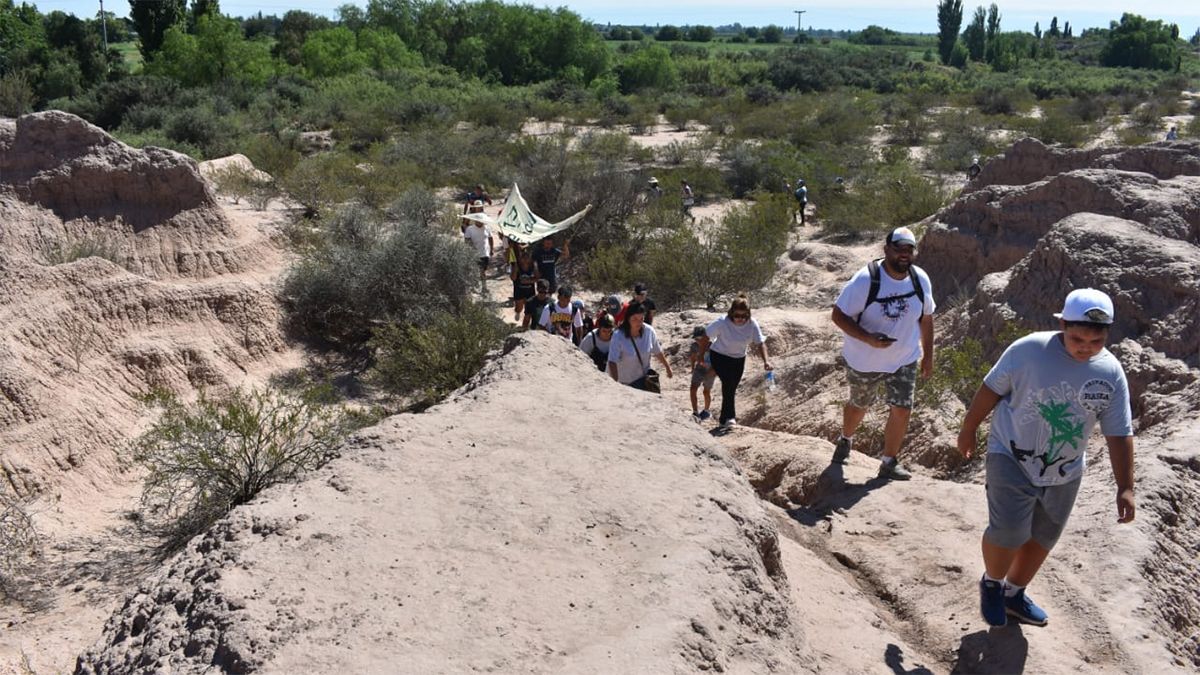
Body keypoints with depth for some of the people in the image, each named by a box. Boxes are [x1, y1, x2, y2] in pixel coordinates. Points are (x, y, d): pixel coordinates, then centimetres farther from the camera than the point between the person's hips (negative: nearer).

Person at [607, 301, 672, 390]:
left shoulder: (649, 331, -13)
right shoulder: (618, 336, -25)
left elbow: (657, 352, 3)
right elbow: (612, 362, -29)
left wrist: (667, 367, 15)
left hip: (642, 379, 3)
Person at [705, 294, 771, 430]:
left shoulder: (752, 324, -18)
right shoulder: (722, 323, -26)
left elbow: (760, 343, -17)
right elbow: (706, 335, -13)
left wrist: (765, 361, -30)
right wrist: (702, 354, -6)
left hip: (739, 359, 4)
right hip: (720, 356, -4)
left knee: (731, 388, 11)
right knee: (728, 382, -25)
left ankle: (724, 419, 27)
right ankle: (730, 417, -27)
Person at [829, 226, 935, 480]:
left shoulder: (921, 280, -8)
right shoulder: (865, 280, -23)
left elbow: (926, 318, 6)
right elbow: (839, 316, -21)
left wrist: (928, 355, 9)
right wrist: (868, 339, -33)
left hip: (905, 361, 3)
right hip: (864, 361, -3)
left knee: (901, 410, -1)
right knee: (859, 406, 17)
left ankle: (889, 463, 18)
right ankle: (845, 440, 48)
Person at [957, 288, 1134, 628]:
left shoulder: (1111, 373, -8)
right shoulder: (1029, 350, -19)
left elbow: (1119, 434, -2)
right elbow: (991, 389, -6)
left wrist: (1125, 488, -5)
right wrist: (968, 430, 2)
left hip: (1064, 474, 5)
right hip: (1011, 459, -4)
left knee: (1042, 539, 16)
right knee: (1009, 532, -15)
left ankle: (1014, 594, 39)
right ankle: (991, 583, 15)